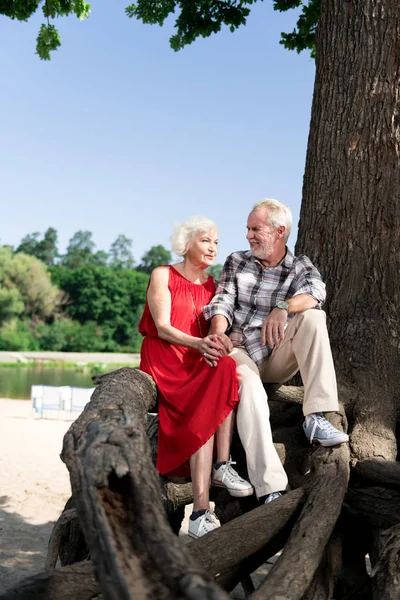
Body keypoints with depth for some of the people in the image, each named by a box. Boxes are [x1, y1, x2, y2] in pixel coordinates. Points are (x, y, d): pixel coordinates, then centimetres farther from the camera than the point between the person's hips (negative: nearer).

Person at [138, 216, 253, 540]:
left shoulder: (212, 285, 17)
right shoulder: (163, 275, 3)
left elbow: (216, 330, 8)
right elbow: (163, 328, -8)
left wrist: (216, 345, -18)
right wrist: (199, 343, -27)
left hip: (199, 363, 4)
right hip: (164, 362, -4)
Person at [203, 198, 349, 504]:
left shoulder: (301, 267, 5)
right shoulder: (236, 262, 11)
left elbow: (315, 292, -19)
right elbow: (222, 303, 0)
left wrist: (283, 307, -41)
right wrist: (218, 333, -23)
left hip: (278, 358, 1)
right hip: (240, 352, -1)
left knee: (313, 317, -25)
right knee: (249, 387, -35)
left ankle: (316, 418, -31)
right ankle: (271, 490, -45)